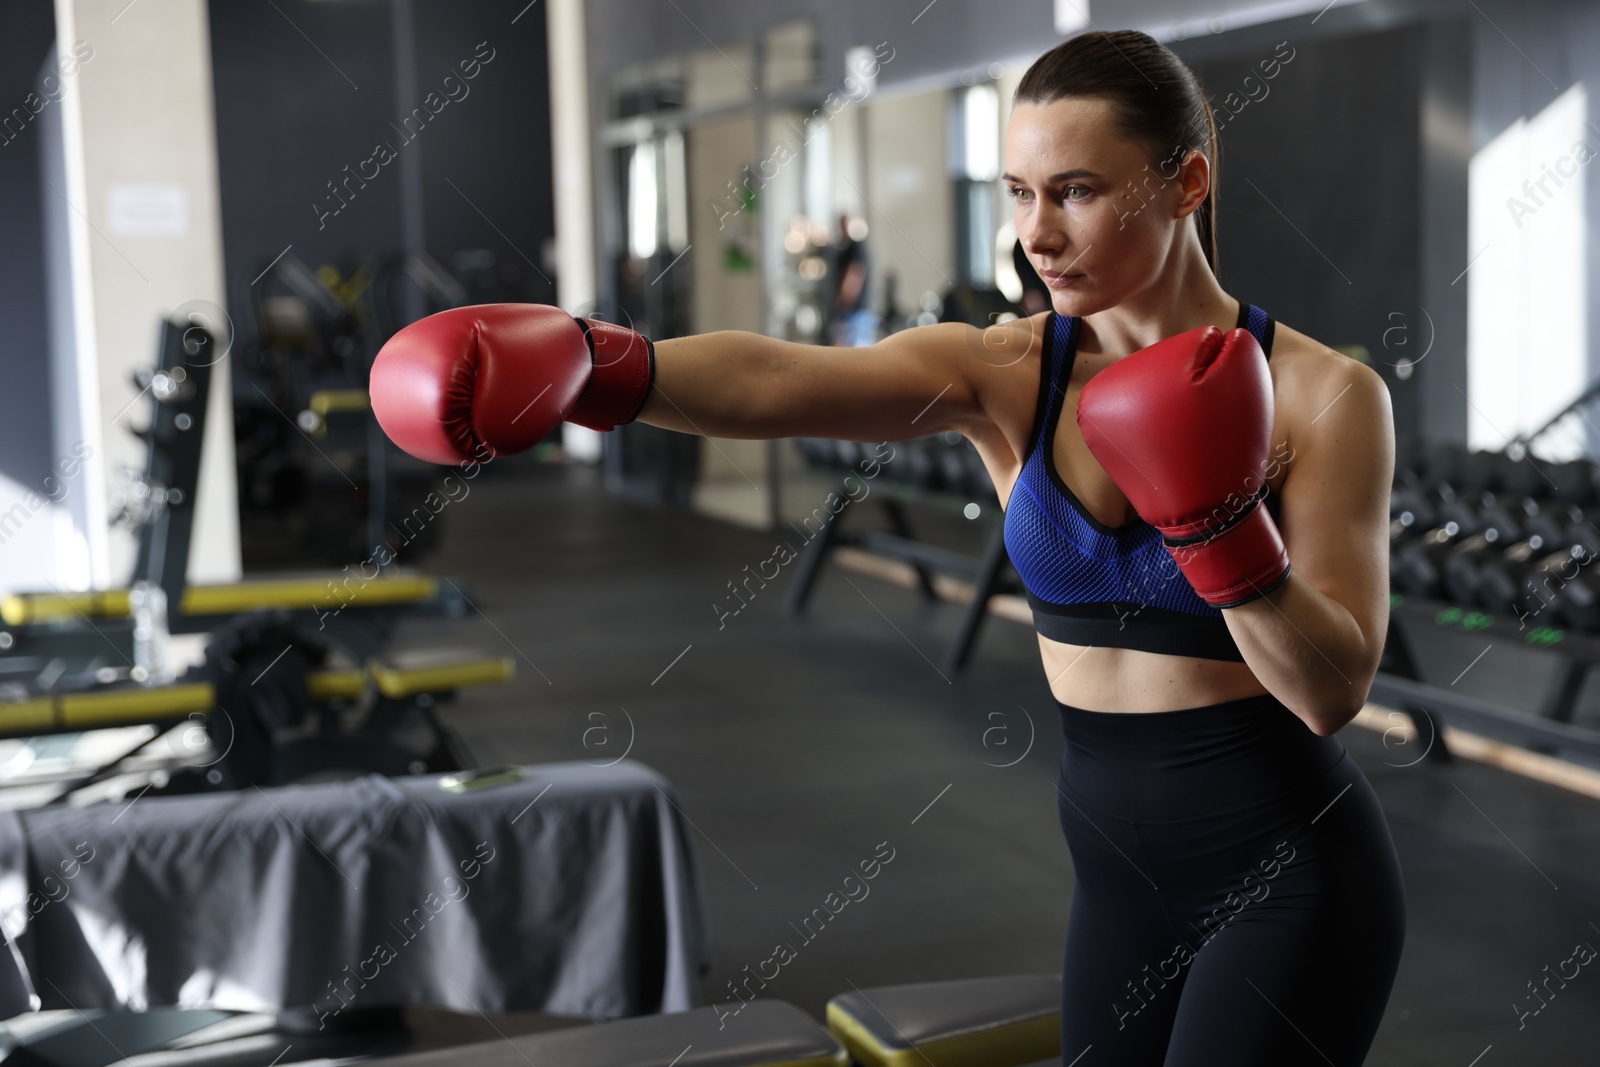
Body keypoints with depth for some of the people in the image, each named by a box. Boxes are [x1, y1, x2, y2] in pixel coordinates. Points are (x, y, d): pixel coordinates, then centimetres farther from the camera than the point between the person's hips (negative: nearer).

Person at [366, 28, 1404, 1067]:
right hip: (1122, 874, 4)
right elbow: (773, 378, -25)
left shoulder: (1325, 396, -12)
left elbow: (1332, 691, -15)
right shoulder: (1001, 376, -5)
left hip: (1294, 876, -4)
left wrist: (1218, 521, -29)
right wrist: (588, 360, -43)